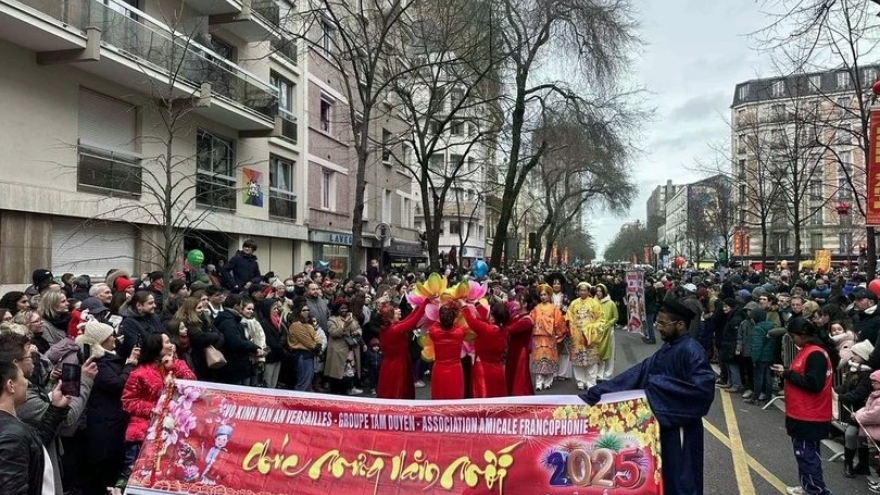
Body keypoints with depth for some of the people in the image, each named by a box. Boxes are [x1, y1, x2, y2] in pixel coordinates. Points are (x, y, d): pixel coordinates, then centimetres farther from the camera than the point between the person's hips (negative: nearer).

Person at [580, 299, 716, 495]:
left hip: (681, 430, -9)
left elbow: (704, 386, -30)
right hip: (665, 425, 9)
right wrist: (596, 393, 5)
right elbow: (640, 373, 10)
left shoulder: (691, 350, -18)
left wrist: (657, 384, -23)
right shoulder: (667, 349, 9)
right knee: (664, 477, 19)